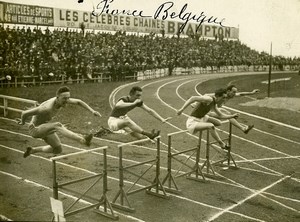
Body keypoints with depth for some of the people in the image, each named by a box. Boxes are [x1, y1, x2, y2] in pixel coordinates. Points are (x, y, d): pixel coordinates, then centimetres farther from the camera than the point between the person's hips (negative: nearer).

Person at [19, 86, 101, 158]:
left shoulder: (61, 100, -15)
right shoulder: (47, 108, -38)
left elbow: (79, 102, 1)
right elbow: (24, 113, -29)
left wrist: (92, 111, -8)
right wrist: (23, 122, -5)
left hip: (45, 128, 8)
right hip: (35, 129, -8)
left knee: (58, 150, 14)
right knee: (58, 125, -37)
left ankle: (32, 150, 32)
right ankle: (83, 140, -47)